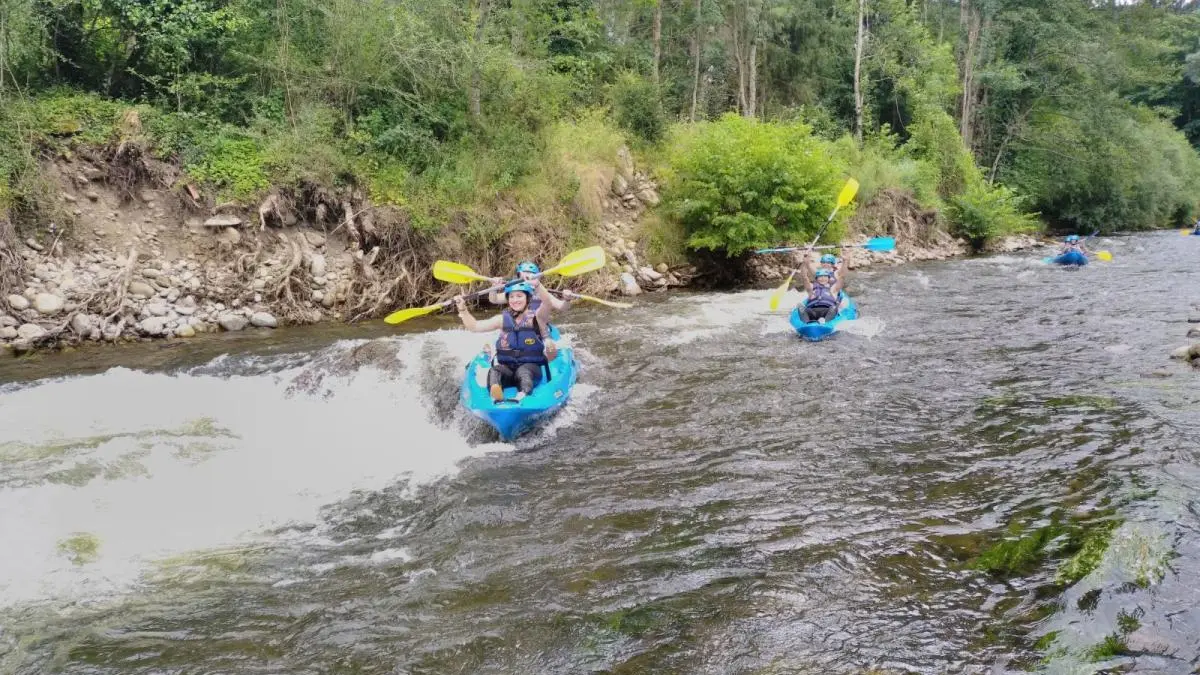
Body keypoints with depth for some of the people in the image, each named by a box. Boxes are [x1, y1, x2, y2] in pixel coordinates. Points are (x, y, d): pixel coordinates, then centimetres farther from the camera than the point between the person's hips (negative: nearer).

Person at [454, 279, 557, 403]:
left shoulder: (536, 317, -1)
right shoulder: (503, 319, 10)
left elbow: (547, 303, -24)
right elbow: (474, 326, 9)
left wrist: (537, 285, -44)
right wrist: (463, 309, -8)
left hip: (531, 366, -3)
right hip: (506, 367, 3)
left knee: (523, 372, -36)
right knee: (494, 371, -29)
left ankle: (524, 395, -66)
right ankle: (495, 394, -61)